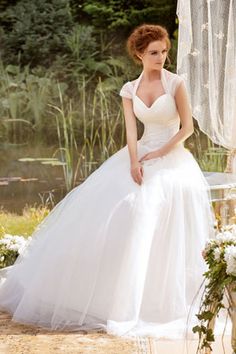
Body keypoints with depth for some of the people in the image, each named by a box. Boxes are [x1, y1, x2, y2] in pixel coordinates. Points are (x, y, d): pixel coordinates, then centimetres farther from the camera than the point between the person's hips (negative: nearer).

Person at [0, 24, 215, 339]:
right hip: (142, 155, 4)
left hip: (174, 158, -4)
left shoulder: (176, 83, -5)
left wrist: (160, 153, -13)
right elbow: (131, 131, -5)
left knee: (159, 229, -18)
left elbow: (188, 127, -6)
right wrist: (134, 163, -22)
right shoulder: (130, 90, 5)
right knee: (107, 211, -7)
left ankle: (153, 304, -5)